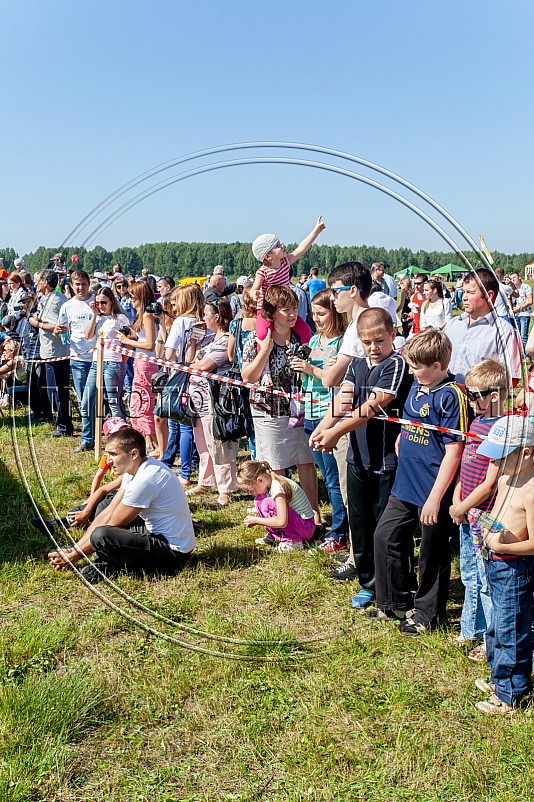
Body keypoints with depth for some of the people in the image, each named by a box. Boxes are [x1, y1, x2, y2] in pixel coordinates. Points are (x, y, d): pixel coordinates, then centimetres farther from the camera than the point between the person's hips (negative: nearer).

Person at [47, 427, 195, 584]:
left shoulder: (145, 480, -24)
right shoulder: (133, 470, 6)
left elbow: (112, 525, -17)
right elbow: (108, 514, 6)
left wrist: (75, 556, -7)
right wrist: (74, 549, 1)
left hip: (173, 553, -10)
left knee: (100, 535, -30)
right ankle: (105, 564, 8)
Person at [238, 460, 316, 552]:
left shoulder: (278, 488, -26)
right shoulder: (271, 482, 2)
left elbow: (282, 522, -32)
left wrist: (255, 520, -20)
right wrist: (255, 521, -2)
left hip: (306, 527, -9)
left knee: (267, 504, -26)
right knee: (259, 499, 1)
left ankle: (292, 542, -18)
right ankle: (273, 535, 13)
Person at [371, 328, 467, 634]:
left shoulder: (450, 396, -18)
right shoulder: (417, 386, 7)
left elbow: (453, 451, -20)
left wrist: (435, 497, -20)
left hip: (432, 490, -8)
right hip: (405, 484, 9)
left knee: (432, 552, 8)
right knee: (386, 537, 14)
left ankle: (427, 612, 27)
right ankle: (397, 602, 32)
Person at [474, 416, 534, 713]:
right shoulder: (507, 479, 5)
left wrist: (500, 546, -29)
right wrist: (490, 529, 5)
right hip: (496, 565, 10)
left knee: (510, 631, 3)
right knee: (498, 626, 23)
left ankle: (509, 696, 19)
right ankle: (499, 678, 41)